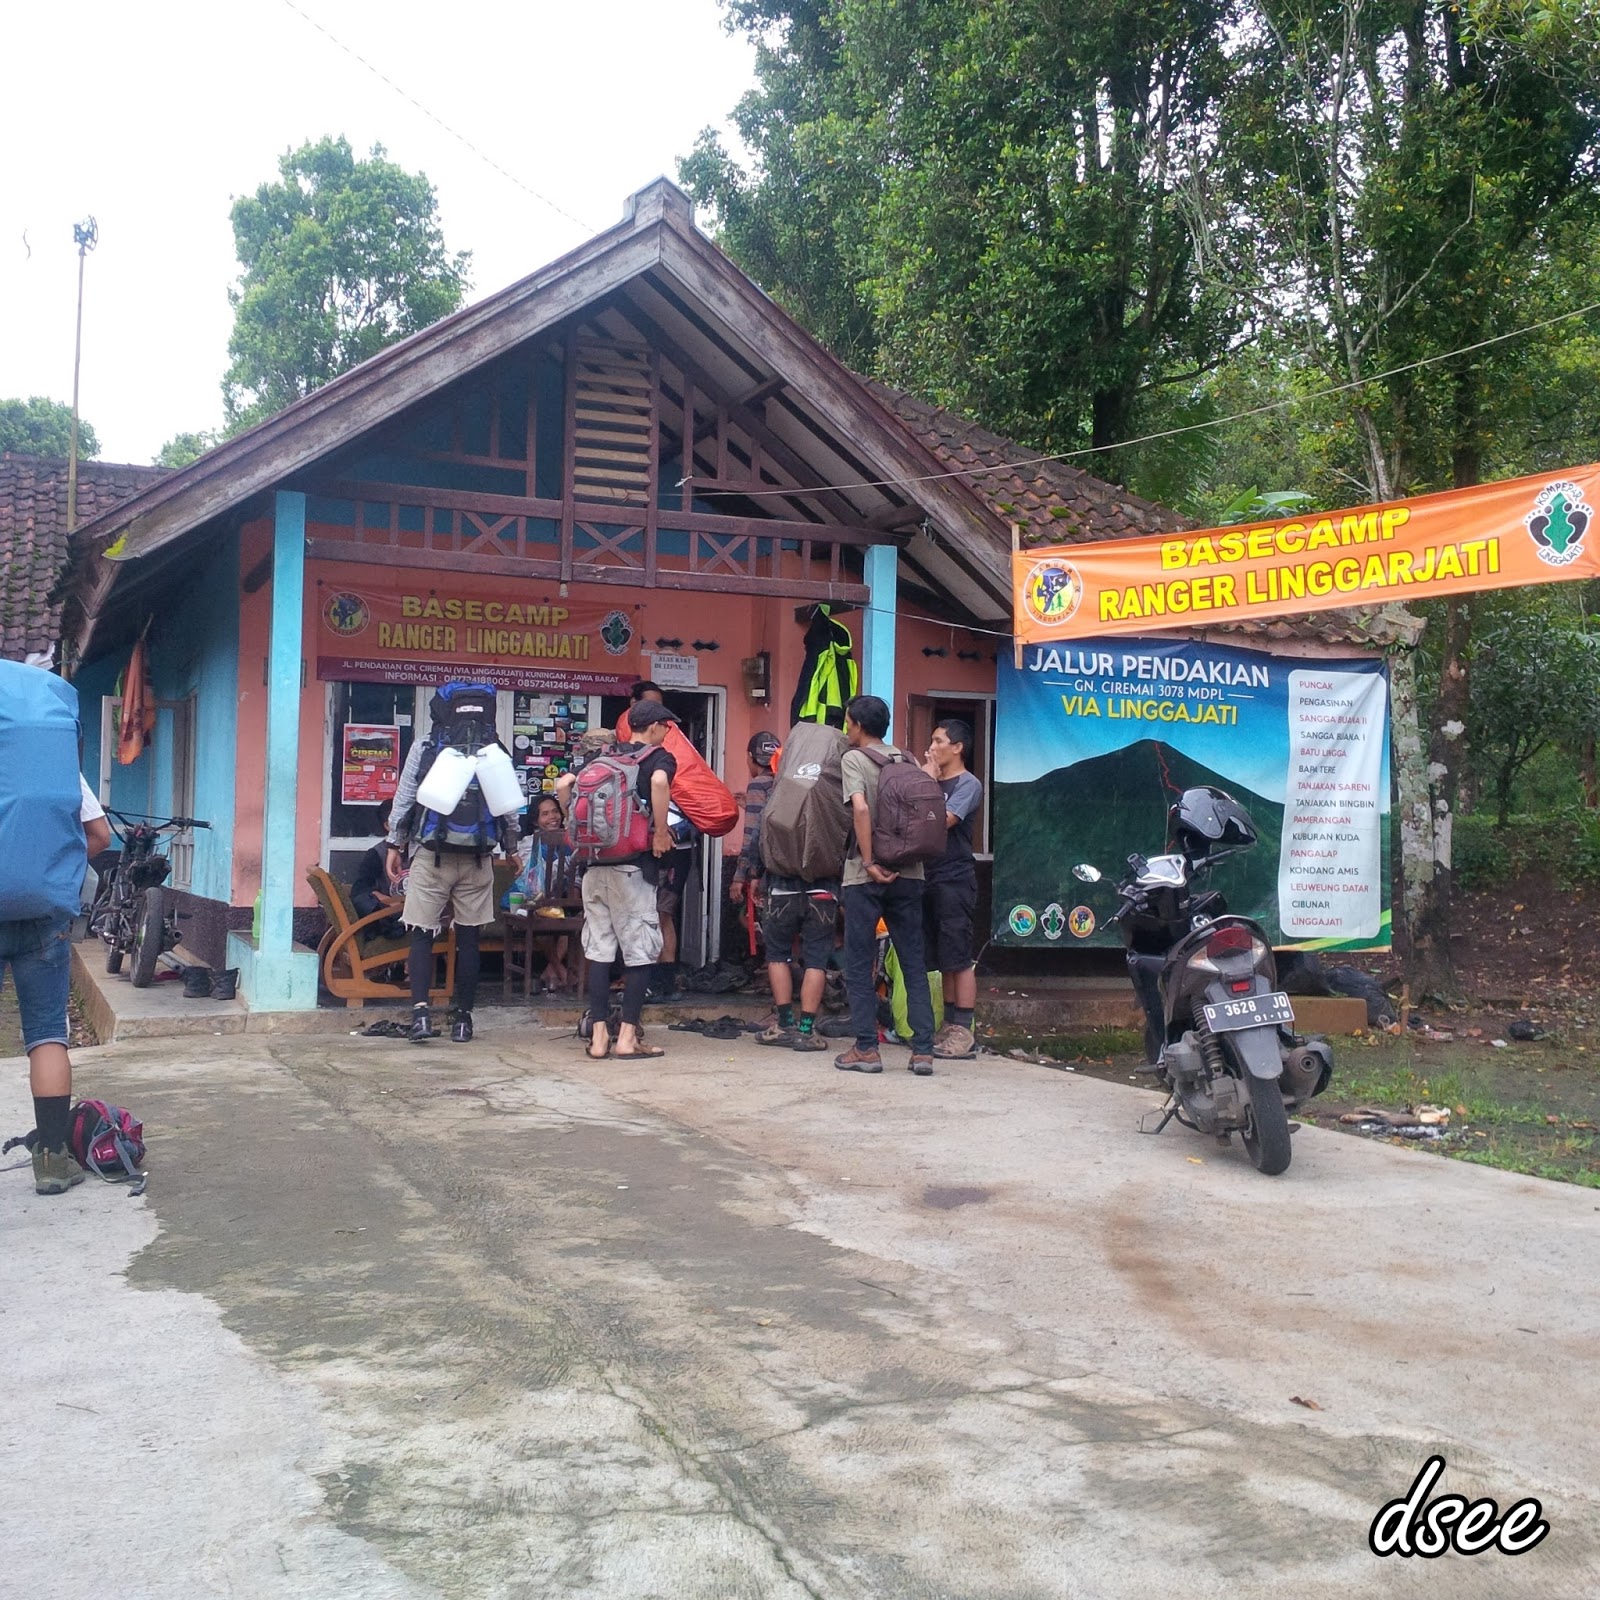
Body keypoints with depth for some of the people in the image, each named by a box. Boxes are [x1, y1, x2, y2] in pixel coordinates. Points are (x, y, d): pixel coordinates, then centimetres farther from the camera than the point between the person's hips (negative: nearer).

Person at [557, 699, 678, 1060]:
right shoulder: (660, 758, 0)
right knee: (641, 950, 3)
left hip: (594, 864, 5)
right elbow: (659, 781, -24)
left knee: (599, 949, 8)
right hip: (633, 865, -5)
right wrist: (660, 833, -15)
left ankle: (599, 1035, 8)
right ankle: (628, 1036, 1)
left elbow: (563, 784, 6)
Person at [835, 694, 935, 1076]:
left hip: (865, 876, -5)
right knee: (914, 963, 7)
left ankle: (866, 1049, 4)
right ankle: (923, 1050, 5)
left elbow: (860, 808, -20)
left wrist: (869, 863, -17)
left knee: (858, 963, 4)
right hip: (908, 873, 5)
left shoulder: (854, 759, -5)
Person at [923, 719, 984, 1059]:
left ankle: (964, 1032, -6)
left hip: (955, 879, -8)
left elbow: (941, 822, -19)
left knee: (959, 959, -7)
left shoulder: (968, 784, -6)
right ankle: (949, 1026, 16)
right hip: (930, 878, 8)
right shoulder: (931, 781, 17)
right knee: (941, 960, 10)